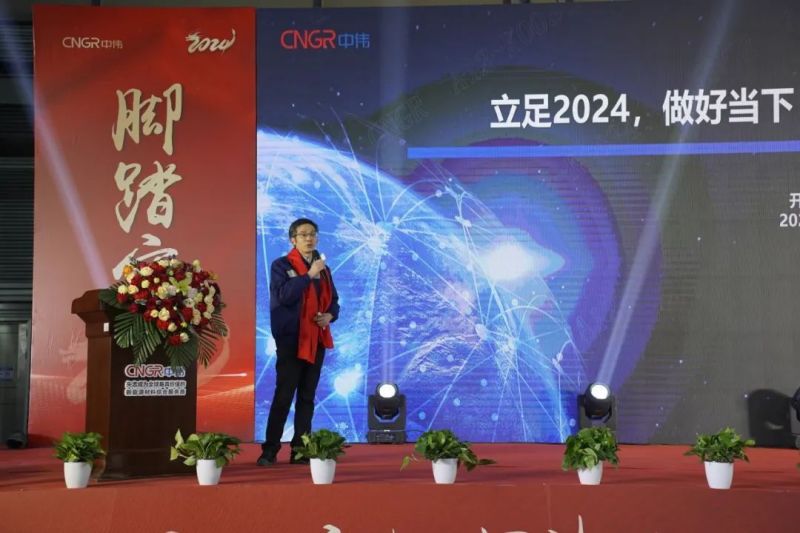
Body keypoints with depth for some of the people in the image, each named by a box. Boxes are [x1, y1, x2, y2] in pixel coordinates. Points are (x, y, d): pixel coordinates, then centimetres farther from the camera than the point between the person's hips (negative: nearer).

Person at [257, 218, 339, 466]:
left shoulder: (323, 269, 14)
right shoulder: (281, 265, -3)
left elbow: (333, 301, 17)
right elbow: (284, 295, -19)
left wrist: (330, 315, -4)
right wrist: (309, 275, -23)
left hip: (316, 340, 6)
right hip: (291, 340, -5)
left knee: (307, 397, 7)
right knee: (283, 395, -7)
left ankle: (300, 450, 12)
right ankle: (270, 450, 0)